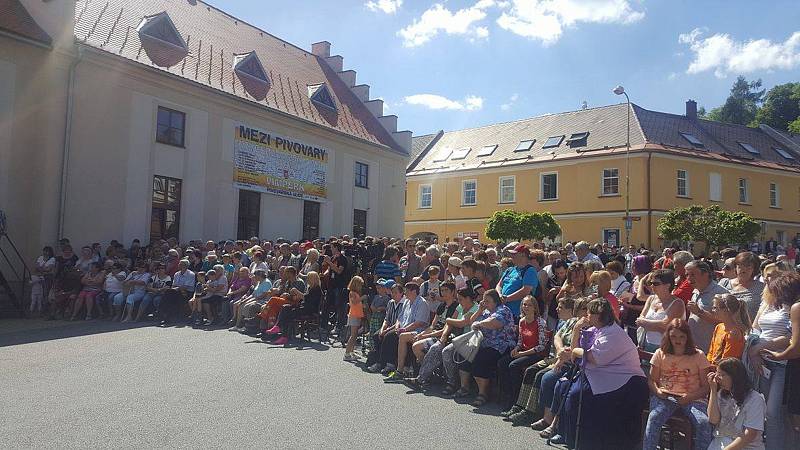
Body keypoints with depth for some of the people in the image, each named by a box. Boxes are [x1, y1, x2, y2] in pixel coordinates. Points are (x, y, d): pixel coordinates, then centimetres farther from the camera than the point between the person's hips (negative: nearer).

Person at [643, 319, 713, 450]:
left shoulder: (698, 355, 7)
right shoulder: (660, 354, 10)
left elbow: (706, 387, 5)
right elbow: (652, 380, 12)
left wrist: (690, 397, -14)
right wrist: (657, 391, -11)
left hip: (692, 398, 0)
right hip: (665, 396, 0)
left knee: (703, 423, -29)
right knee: (654, 418, -29)